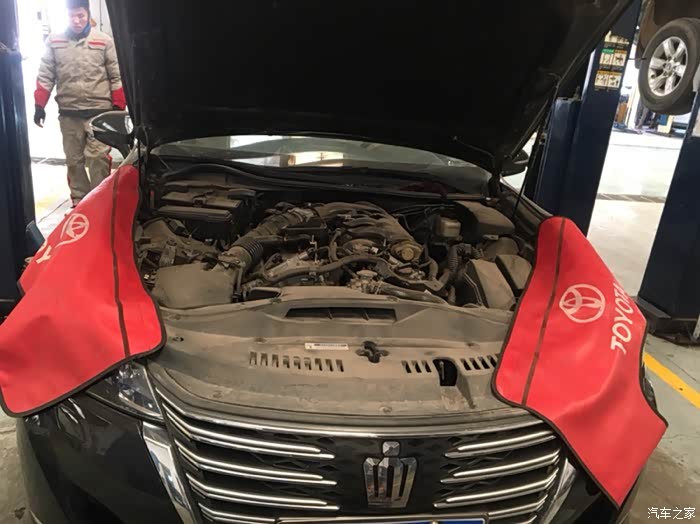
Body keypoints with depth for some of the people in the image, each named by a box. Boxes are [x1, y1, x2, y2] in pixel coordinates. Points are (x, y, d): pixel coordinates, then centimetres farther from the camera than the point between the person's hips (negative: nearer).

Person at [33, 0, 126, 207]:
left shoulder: (104, 41, 1)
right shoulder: (54, 41, 7)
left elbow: (117, 77, 2)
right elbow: (45, 76, 8)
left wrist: (118, 107, -3)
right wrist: (39, 105, 4)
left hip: (99, 111, -3)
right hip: (68, 113, 3)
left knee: (98, 158, -7)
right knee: (74, 160, 8)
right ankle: (79, 201, 18)